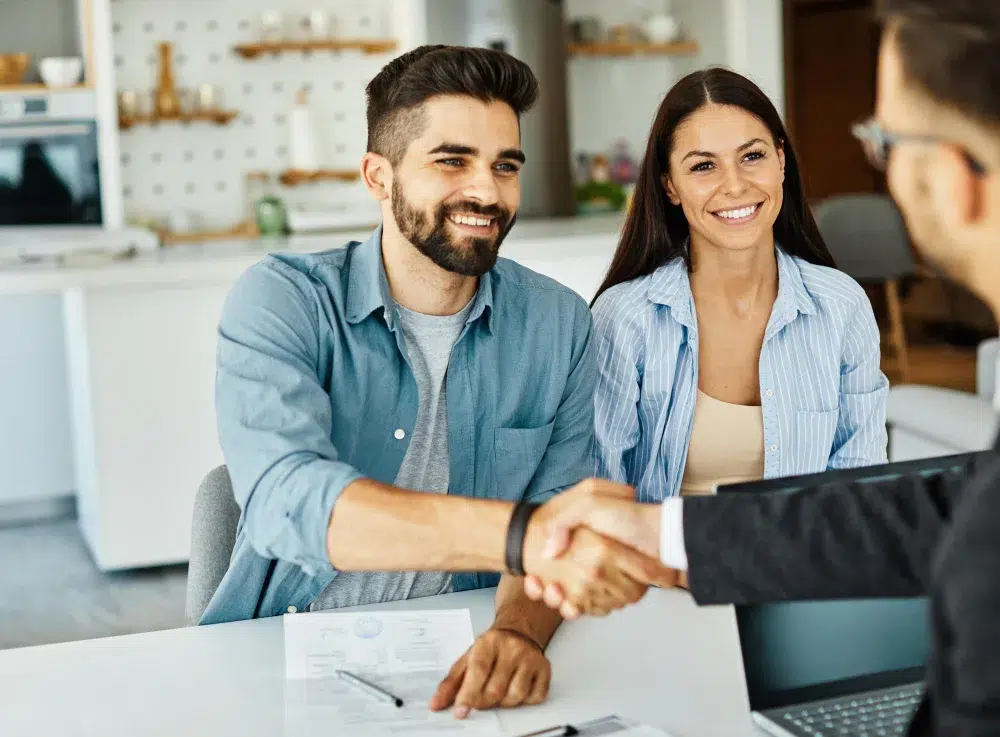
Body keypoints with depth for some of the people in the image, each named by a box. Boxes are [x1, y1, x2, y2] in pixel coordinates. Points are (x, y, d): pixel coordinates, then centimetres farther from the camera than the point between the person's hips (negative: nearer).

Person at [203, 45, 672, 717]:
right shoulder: (282, 301, -7)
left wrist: (519, 630, -27)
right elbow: (288, 501, -24)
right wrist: (519, 531, -38)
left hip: (459, 665, 2)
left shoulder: (559, 325, 3)